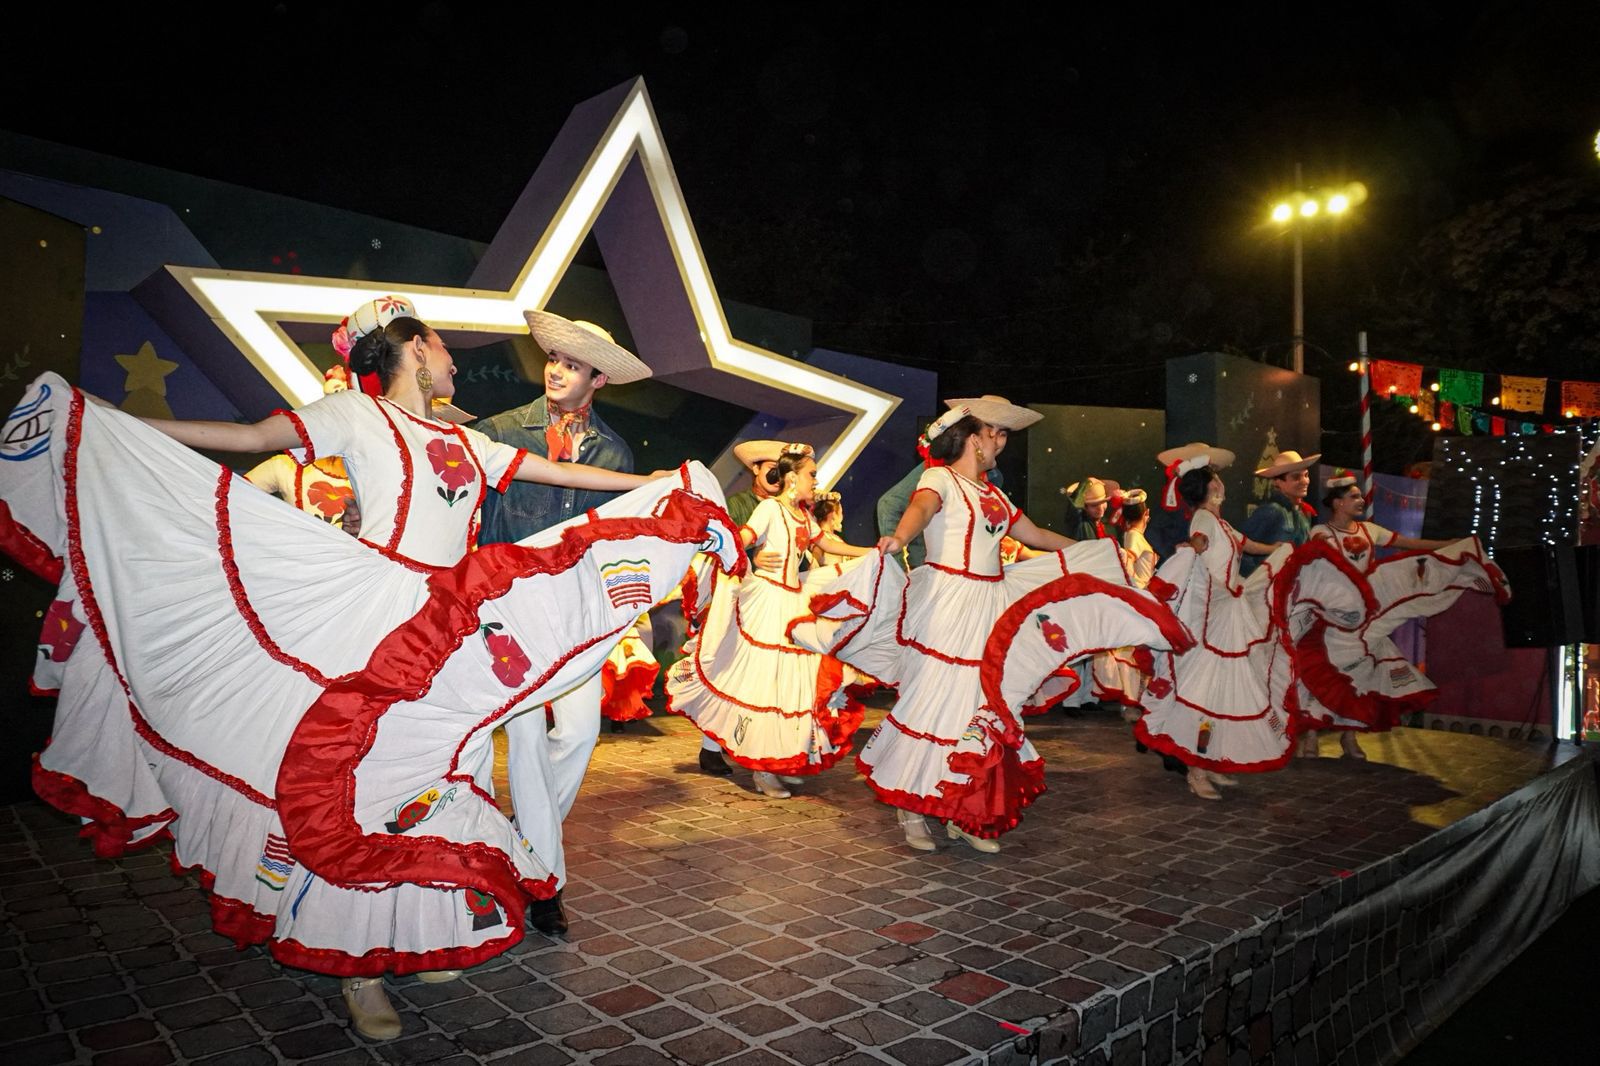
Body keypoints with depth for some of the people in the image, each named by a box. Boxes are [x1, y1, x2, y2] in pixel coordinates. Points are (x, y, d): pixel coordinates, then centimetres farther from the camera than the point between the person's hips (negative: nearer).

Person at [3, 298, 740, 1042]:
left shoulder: (466, 443, 18)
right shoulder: (358, 414, 4)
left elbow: (556, 472, 19)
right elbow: (249, 438, 4)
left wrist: (659, 484, 18)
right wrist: (118, 425, 0)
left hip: (450, 630, 6)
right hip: (372, 619, -5)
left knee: (433, 771, 8)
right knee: (360, 771, -4)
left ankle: (419, 936, 22)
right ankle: (359, 961, 9)